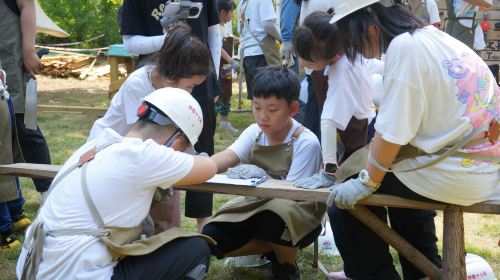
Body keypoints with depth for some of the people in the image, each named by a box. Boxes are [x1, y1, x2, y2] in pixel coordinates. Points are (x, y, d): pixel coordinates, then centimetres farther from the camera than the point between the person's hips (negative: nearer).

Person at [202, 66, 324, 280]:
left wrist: (262, 178, -43)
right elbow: (228, 157, -22)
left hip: (297, 213, -5)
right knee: (211, 237, -15)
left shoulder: (306, 142, -21)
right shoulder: (255, 133, -5)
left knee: (278, 209, -40)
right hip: (258, 205, 5)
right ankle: (275, 249, 6)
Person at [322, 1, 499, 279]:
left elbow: (392, 133, -17)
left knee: (345, 201, 4)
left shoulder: (404, 46, -15)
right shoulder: (435, 37, 12)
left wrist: (366, 183, -6)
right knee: (402, 184, 34)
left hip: (458, 175, -9)